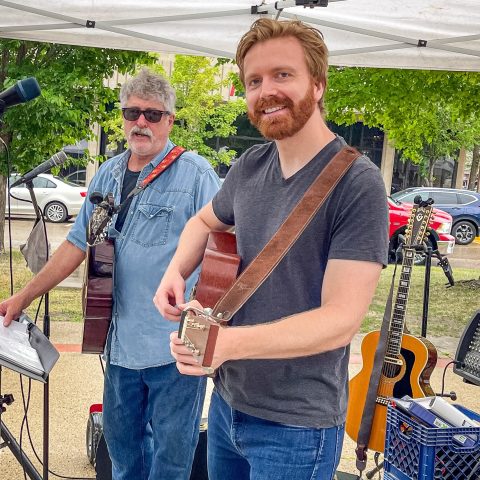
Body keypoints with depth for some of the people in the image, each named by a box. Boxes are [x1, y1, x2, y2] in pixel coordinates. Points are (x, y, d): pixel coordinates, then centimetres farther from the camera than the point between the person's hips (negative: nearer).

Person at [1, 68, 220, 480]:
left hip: (175, 346, -6)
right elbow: (78, 242, 14)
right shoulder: (108, 174, 10)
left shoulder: (195, 173, -9)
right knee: (121, 440, 21)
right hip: (122, 340, 6)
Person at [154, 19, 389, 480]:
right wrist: (176, 272, -2)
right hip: (226, 401, 7)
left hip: (296, 427, -6)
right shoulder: (251, 165, 0)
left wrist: (230, 342, -36)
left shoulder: (357, 185, -20)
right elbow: (206, 221, 18)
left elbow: (342, 317, -25)